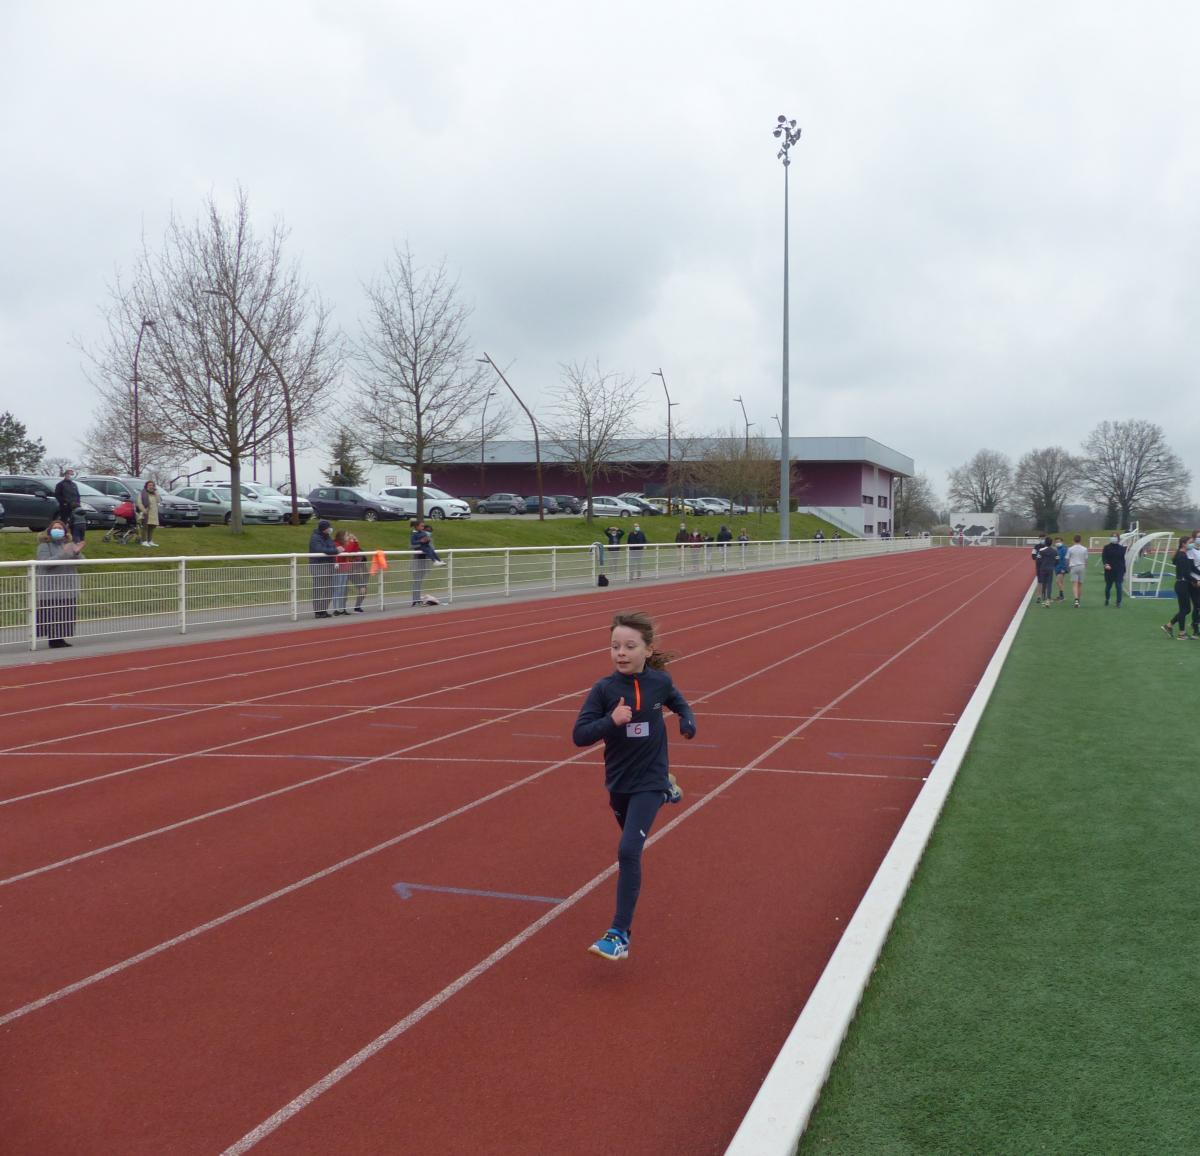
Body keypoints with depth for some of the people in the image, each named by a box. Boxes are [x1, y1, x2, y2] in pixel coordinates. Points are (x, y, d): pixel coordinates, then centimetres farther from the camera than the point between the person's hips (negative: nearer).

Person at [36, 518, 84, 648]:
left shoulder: (70, 545, 13)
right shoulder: (44, 546, -1)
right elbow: (45, 563, -16)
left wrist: (77, 553, -15)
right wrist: (63, 554, -25)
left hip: (68, 587, 5)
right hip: (50, 588, -5)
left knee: (67, 615, 2)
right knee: (52, 615, -7)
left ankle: (61, 638, 9)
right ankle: (54, 640, -2)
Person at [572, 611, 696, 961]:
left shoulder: (659, 682, -10)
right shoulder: (604, 689, -14)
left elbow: (679, 703, 14)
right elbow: (579, 735, -19)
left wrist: (688, 722, -6)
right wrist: (612, 721, -34)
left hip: (649, 781, -3)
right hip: (618, 782, 3)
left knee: (628, 851, -18)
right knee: (629, 847, 30)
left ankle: (620, 935, -13)